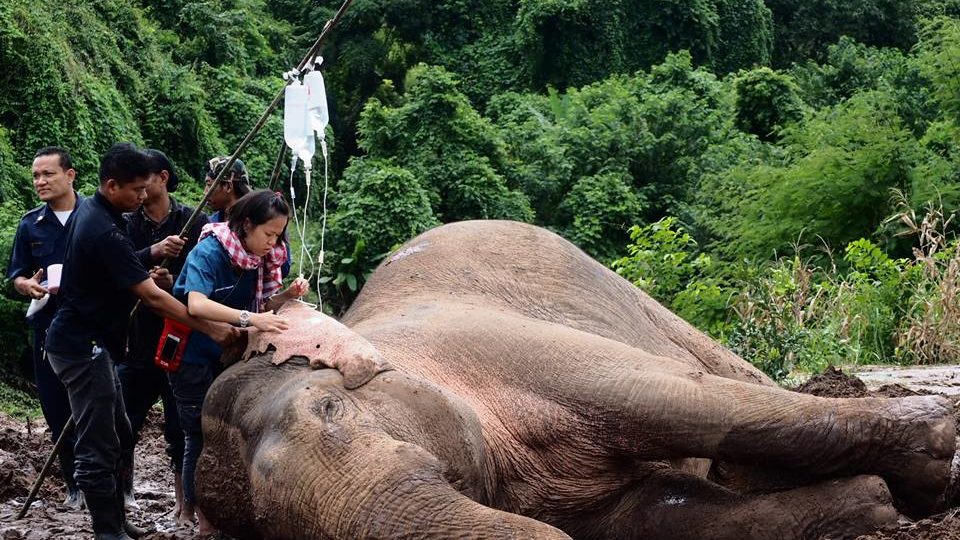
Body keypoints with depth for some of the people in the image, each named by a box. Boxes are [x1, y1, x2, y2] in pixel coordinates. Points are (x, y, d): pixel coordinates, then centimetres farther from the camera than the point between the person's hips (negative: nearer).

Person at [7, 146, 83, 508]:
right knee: (57, 409, 5)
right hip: (49, 327, 3)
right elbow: (15, 275, 12)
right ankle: (75, 484, 17)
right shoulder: (30, 225, 8)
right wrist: (29, 285, -10)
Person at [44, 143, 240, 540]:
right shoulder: (105, 232, -23)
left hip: (85, 340, 10)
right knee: (98, 447, -7)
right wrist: (212, 330, -18)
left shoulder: (89, 210, 7)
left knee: (117, 436, 15)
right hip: (83, 347, -10)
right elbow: (153, 297, -22)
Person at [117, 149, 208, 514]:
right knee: (123, 423, 3)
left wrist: (173, 283, -20)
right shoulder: (127, 225, 5)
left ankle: (184, 502, 12)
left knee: (181, 428, 3)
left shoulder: (194, 222, -1)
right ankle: (123, 495, 16)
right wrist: (152, 253, -27)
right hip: (138, 341, 2)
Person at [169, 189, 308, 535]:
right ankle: (195, 513, 11)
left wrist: (289, 295, -14)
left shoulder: (259, 257, -2)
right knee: (202, 433, -2)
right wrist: (250, 318, -45)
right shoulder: (210, 252, -24)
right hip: (193, 355, -7)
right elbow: (196, 304, -38)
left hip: (226, 354, 7)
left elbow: (260, 306, 5)